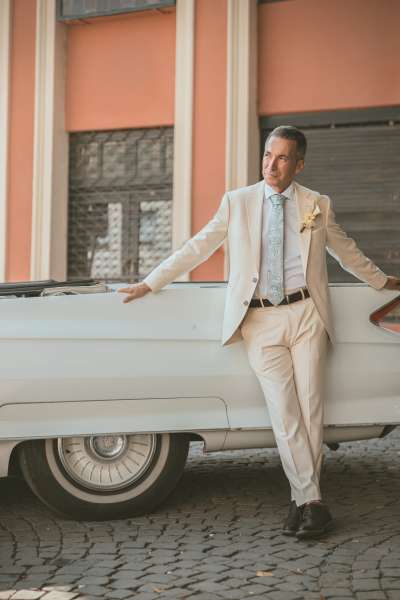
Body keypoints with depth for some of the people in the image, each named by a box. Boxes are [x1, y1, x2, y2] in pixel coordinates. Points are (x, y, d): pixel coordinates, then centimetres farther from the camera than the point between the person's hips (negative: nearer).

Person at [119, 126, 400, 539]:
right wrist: (149, 284, 8)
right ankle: (312, 501, -1)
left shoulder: (318, 205, 9)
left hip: (305, 315, 1)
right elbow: (197, 248, 10)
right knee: (284, 413, -7)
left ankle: (302, 500, 9)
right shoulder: (237, 202, 7)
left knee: (309, 410, -2)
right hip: (260, 321, -1)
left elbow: (346, 251, 23)